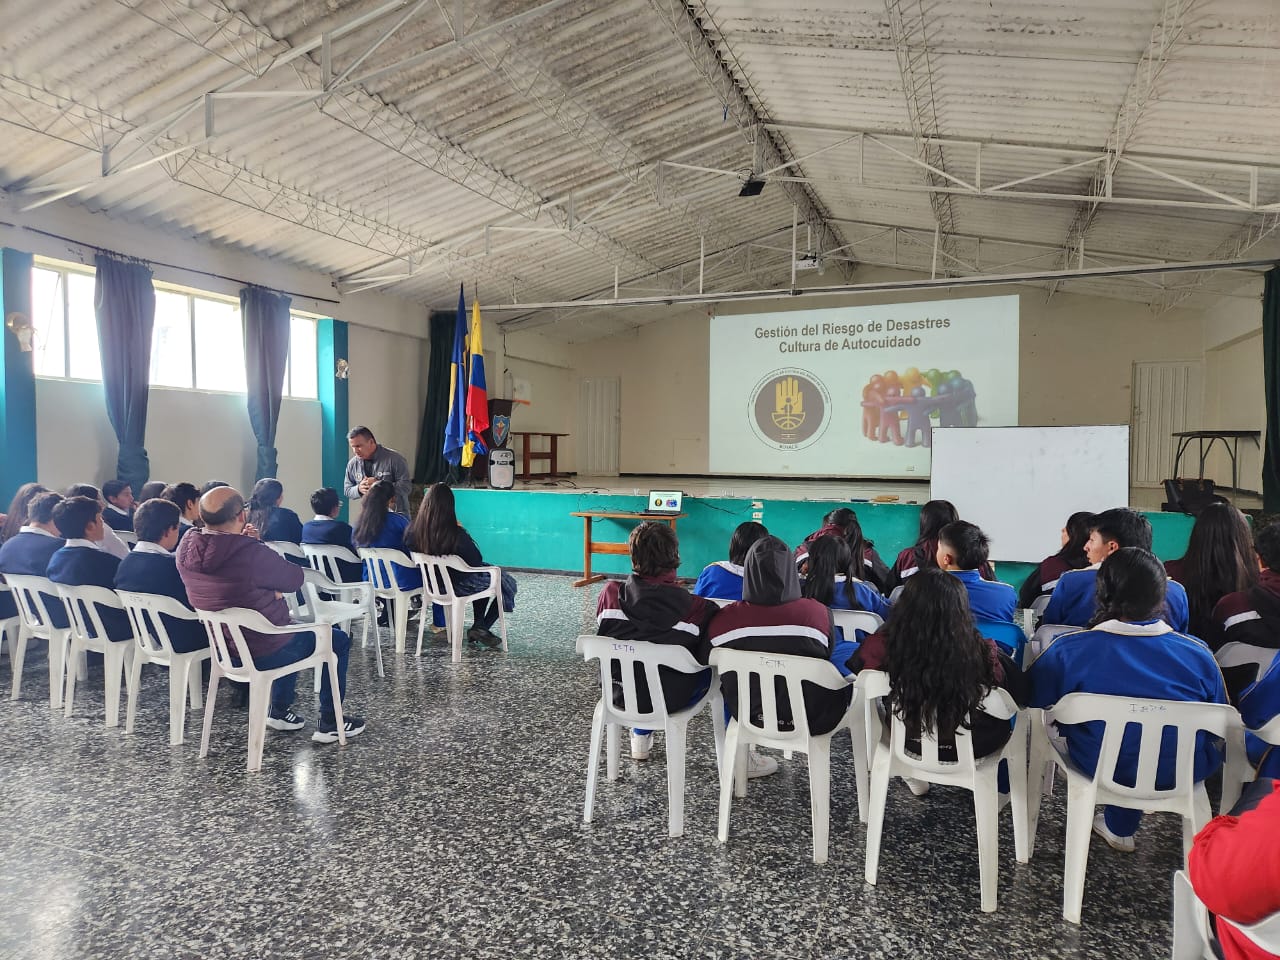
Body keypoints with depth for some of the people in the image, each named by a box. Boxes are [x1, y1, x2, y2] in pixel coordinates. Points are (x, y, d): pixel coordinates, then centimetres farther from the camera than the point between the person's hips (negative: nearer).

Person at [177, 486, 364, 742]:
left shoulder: (186, 549, -10)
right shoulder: (252, 553, -32)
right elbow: (295, 579, -16)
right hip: (262, 653, -8)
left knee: (291, 630, 35)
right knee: (338, 641, 13)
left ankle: (279, 712, 39)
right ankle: (329, 725, 18)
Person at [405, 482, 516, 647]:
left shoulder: (412, 531, -16)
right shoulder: (457, 535, -31)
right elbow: (476, 562, -17)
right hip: (459, 585, -6)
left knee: (484, 579, 32)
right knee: (507, 583, 18)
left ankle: (478, 626, 30)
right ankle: (482, 628, 15)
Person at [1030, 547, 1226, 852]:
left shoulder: (1067, 649, -19)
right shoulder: (1199, 653, -12)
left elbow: (1034, 700, -4)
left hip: (1099, 769, -1)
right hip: (1184, 774, 2)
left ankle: (1119, 828, 41)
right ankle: (1120, 826, 43)